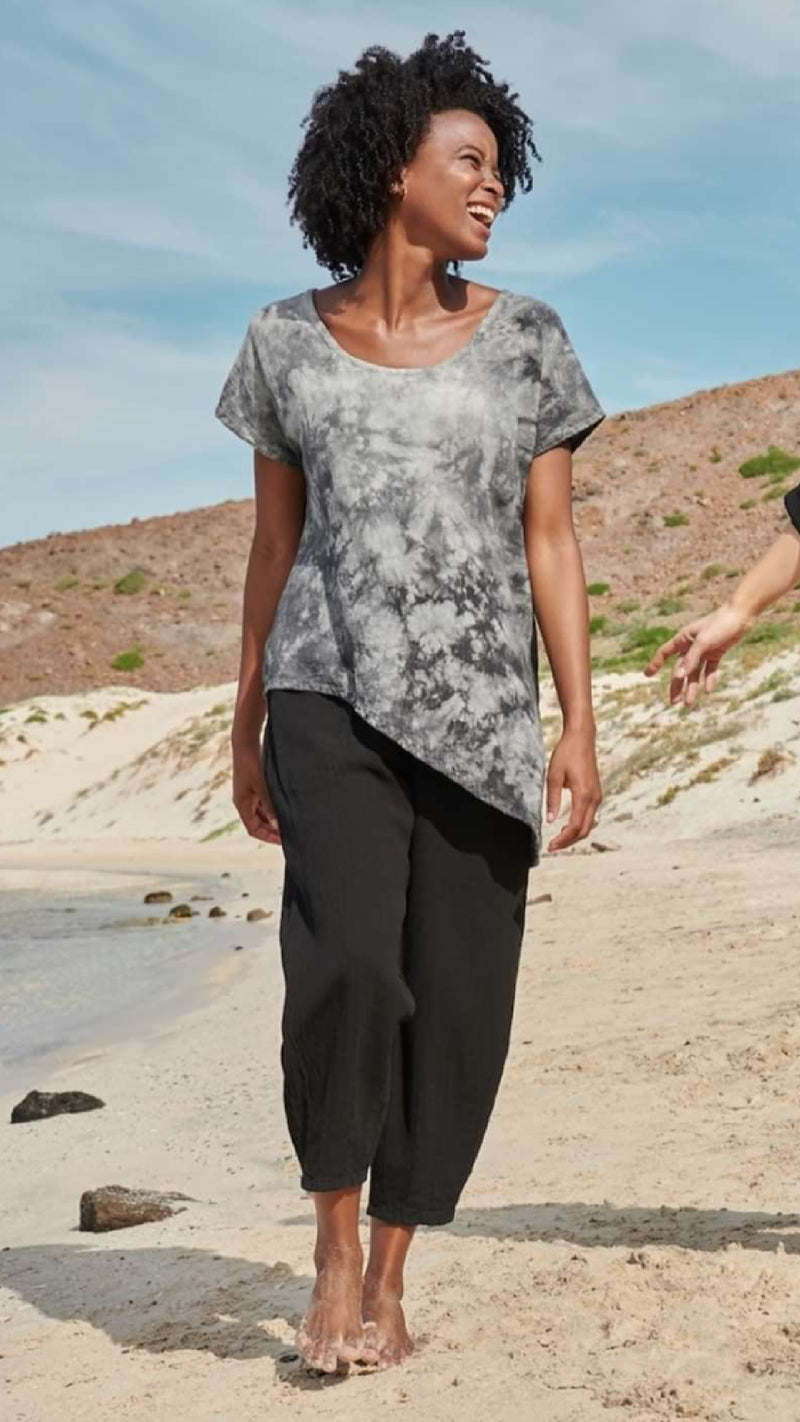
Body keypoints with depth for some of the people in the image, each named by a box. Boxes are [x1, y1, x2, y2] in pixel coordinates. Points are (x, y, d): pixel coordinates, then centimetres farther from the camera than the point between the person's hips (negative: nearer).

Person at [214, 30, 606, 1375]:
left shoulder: (526, 338, 4)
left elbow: (551, 544, 2)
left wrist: (580, 728, -5)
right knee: (347, 965, -21)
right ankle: (333, 1237, 2)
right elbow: (274, 545, 11)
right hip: (334, 697, -1)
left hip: (480, 712, 1)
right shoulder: (287, 342, 5)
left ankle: (390, 1272, 19)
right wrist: (245, 732, 12)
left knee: (456, 1010, -1)